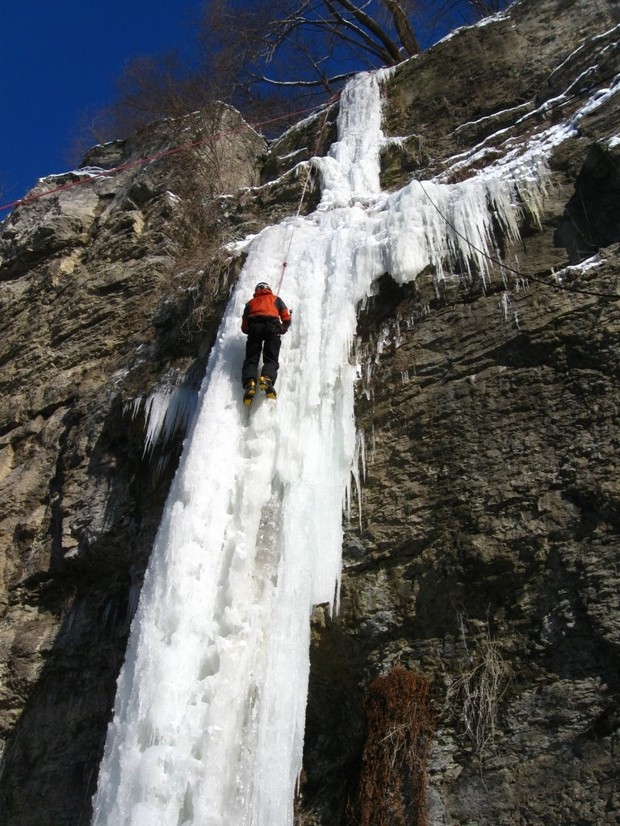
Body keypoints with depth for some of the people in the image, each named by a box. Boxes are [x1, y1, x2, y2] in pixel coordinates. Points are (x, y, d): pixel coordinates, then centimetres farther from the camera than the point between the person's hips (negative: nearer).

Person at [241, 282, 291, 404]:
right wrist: (281, 330, 38)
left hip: (254, 326, 1)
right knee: (271, 359, -4)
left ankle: (249, 384, -31)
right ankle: (267, 379, -34)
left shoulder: (250, 302, 33)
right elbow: (286, 319, 21)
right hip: (272, 326, -1)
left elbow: (244, 327, 26)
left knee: (251, 359, -4)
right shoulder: (276, 299, 31)